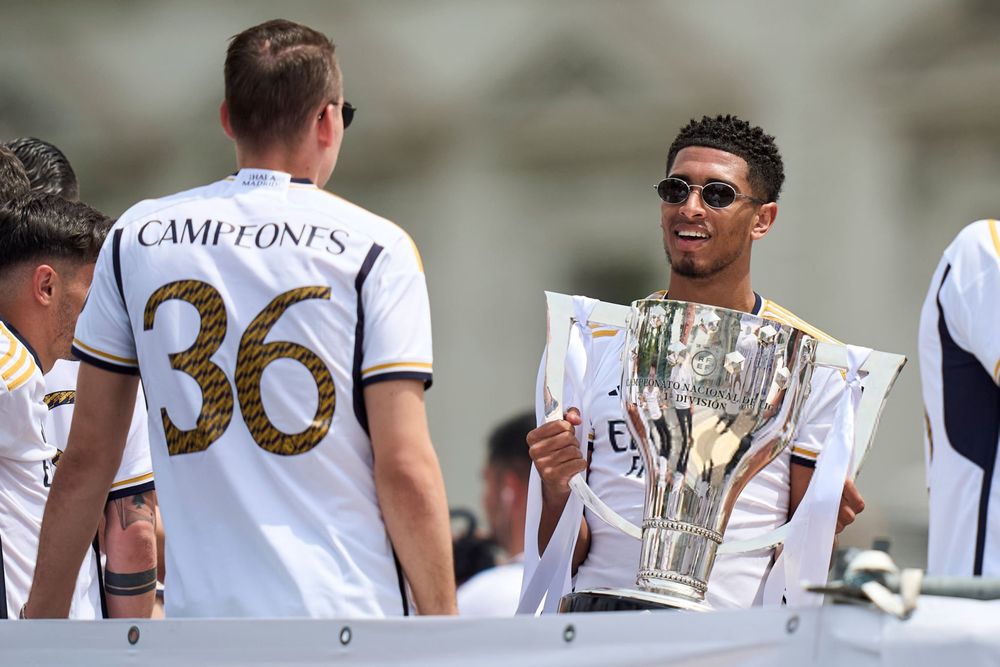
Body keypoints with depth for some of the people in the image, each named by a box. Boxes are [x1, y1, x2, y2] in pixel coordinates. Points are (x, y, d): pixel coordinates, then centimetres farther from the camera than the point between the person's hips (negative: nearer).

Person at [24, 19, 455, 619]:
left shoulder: (136, 238, 8)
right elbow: (405, 469, -7)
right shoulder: (375, 247, -1)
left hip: (199, 613, 3)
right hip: (347, 610, -3)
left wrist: (45, 612, 17)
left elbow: (86, 458, 9)